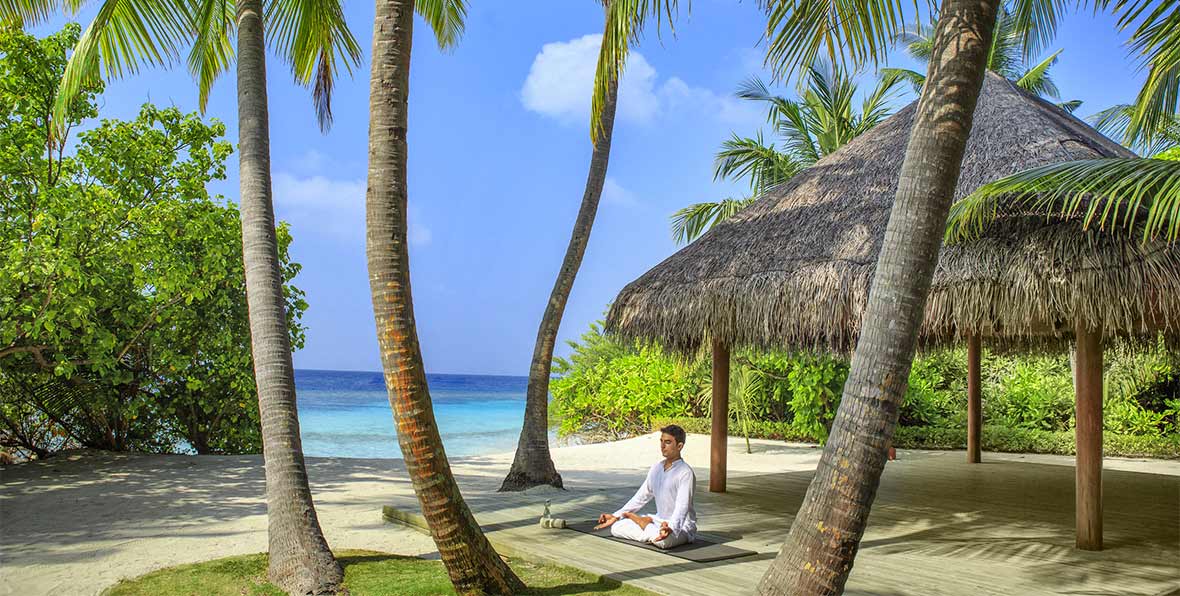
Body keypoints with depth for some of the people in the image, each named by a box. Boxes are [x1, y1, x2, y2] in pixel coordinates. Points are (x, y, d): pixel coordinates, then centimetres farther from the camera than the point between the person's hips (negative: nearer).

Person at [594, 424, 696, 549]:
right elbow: (641, 497, 13)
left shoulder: (685, 473, -17)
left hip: (681, 526, -6)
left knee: (662, 540, -38)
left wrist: (671, 528, -48)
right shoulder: (656, 468, 7)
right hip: (659, 521, 6)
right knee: (616, 527, -5)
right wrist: (616, 516, 6)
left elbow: (682, 507, -29)